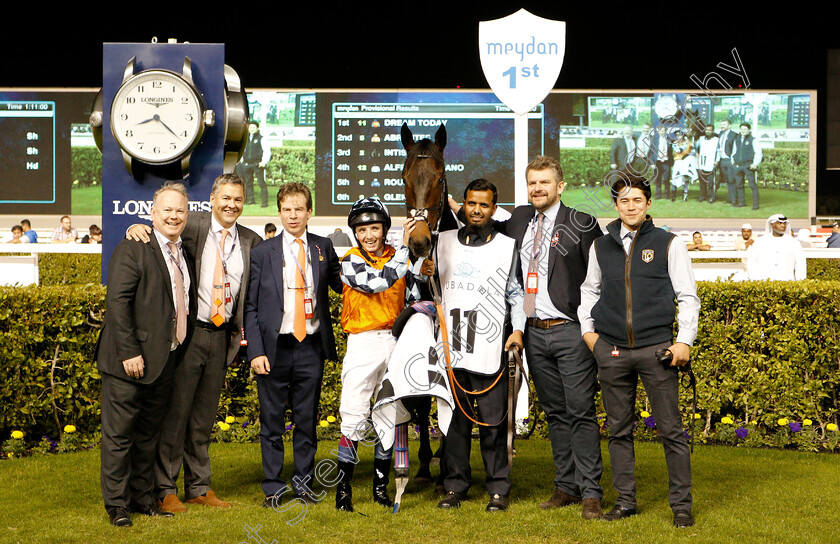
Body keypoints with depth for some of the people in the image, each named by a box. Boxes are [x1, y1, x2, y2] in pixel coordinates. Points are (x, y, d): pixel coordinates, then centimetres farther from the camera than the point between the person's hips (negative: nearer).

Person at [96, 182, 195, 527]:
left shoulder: (183, 255, 13)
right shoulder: (132, 249, -10)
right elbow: (117, 302, -16)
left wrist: (182, 350, 11)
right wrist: (129, 352, -20)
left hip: (165, 361, 7)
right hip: (131, 362, -7)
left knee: (149, 434, 16)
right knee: (119, 433, 1)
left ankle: (143, 498, 25)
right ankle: (117, 504, 10)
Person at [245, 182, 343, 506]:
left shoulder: (323, 248, 9)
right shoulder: (262, 252, 2)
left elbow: (341, 285, 16)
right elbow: (250, 306, 0)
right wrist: (256, 351, -9)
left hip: (311, 348, 2)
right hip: (275, 347, -1)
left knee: (307, 419, 9)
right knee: (272, 421, 5)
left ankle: (304, 483, 22)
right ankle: (273, 487, 16)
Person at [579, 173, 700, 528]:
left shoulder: (668, 244, 4)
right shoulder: (600, 247, 11)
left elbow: (687, 296, 5)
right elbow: (588, 291, 23)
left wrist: (684, 340, -4)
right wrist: (588, 330, 11)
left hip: (657, 348, -3)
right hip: (612, 351, 3)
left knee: (670, 429, -2)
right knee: (619, 429, 8)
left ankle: (681, 504, 7)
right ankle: (625, 502, 17)